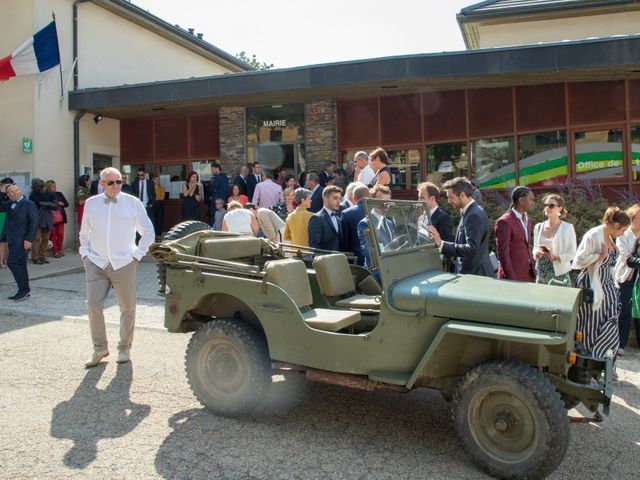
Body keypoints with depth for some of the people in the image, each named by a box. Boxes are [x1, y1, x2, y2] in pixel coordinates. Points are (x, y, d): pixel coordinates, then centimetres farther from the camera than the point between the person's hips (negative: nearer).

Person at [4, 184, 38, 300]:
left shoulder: (28, 204, -8)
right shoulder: (12, 204, 15)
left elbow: (34, 222, -13)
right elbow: (9, 220, 17)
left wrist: (29, 239, -18)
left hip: (21, 240, -8)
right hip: (12, 239, 8)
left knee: (12, 262, -13)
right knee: (19, 265, 10)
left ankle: (24, 289, -4)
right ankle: (24, 291, 16)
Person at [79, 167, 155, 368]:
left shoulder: (133, 203, 1)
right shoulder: (91, 203, 8)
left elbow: (148, 232, 4)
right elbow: (84, 233, 20)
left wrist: (137, 255, -1)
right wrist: (85, 254, 8)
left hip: (123, 263, -1)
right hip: (96, 263, 2)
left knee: (127, 308, 4)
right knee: (93, 306, -4)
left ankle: (124, 348, 20)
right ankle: (99, 348, 13)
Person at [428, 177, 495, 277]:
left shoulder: (475, 215, -18)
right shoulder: (469, 212, 11)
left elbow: (471, 249, -27)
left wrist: (441, 244, -31)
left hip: (477, 274, -9)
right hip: (468, 272, 9)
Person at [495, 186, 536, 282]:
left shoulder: (527, 220, 15)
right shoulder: (504, 222, -12)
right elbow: (502, 252, -16)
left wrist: (532, 271, 17)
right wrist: (511, 278, -18)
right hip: (512, 275, -8)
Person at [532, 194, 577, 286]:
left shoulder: (567, 227, -4)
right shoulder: (538, 227, 8)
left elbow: (572, 253, -3)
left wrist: (555, 257, -19)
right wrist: (536, 253, -6)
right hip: (541, 274, 4)